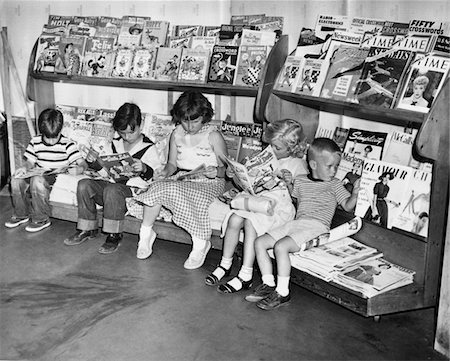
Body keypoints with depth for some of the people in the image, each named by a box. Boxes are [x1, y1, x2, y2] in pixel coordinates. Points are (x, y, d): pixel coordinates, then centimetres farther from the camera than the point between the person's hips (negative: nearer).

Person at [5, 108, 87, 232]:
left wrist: (78, 169, -36)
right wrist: (25, 168, -12)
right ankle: (21, 214, 3)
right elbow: (30, 162, 11)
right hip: (39, 175, 5)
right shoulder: (35, 142, 3)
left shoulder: (67, 144, -9)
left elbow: (83, 164, -12)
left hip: (57, 179, -5)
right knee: (16, 179, -18)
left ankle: (42, 219, -19)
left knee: (37, 180, -34)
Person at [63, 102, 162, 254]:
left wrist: (143, 169, -33)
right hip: (112, 182, 6)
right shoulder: (115, 144, 14)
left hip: (133, 188, -6)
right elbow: (103, 166, 21)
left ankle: (114, 235, -23)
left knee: (112, 189, -37)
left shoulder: (148, 148, -4)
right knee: (84, 184, -16)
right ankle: (87, 229, -5)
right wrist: (94, 161, -2)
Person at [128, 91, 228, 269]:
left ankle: (201, 243, -22)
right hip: (181, 178, 5)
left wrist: (216, 172, -30)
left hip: (208, 182, -4)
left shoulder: (213, 136, -8)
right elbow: (172, 163, 13)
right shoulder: (176, 134, 7)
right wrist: (165, 172, -10)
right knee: (158, 186, -27)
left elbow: (225, 168, -8)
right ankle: (146, 233, -11)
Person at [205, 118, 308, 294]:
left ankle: (246, 276, -30)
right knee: (234, 219, -23)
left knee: (250, 222, -32)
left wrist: (289, 182, -22)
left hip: (280, 205, -6)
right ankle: (225, 264, -8)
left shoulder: (297, 165, -1)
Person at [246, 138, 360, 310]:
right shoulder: (300, 181, 17)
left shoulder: (335, 184, 6)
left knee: (281, 246, -28)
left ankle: (282, 292, -18)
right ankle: (268, 283, 0)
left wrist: (355, 193, -19)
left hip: (317, 227, -6)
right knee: (260, 242, -5)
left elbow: (347, 206, -1)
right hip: (296, 223, 6)